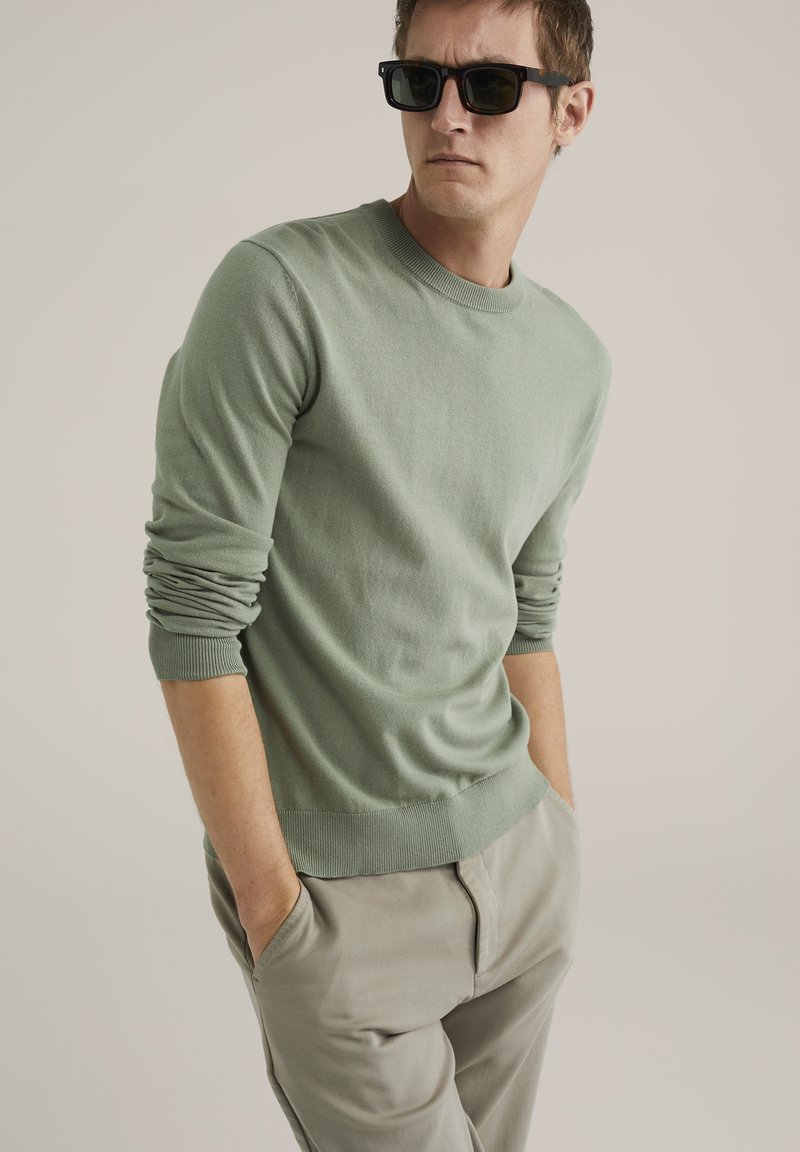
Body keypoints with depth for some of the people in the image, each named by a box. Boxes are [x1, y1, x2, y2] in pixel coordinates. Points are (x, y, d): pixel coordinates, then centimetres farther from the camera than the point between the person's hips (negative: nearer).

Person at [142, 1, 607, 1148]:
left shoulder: (578, 362, 6)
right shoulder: (282, 289, -14)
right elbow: (195, 609, -15)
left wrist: (562, 839, 14)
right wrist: (272, 901, -14)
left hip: (521, 864, 6)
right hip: (338, 894, -5)